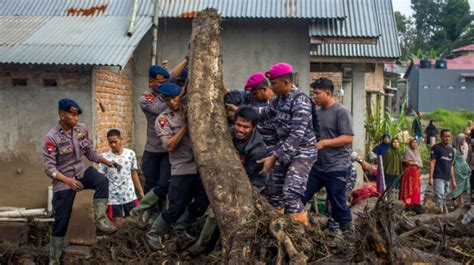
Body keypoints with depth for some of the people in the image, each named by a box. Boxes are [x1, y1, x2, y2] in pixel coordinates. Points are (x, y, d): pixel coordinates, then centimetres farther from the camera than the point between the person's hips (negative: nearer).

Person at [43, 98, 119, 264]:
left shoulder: (82, 129, -4)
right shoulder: (52, 137, -19)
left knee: (102, 181, -30)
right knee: (61, 222, 1)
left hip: (81, 172, 4)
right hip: (63, 181, -4)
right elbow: (48, 167, -21)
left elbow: (90, 152, 8)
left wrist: (107, 162, -6)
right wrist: (68, 180, -34)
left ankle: (100, 219, -21)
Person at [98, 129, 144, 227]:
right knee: (118, 224, 4)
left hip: (130, 195, 2)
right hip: (113, 197, -2)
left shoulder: (130, 153, 0)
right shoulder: (105, 157, -7)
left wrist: (140, 191, 11)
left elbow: (134, 173, 8)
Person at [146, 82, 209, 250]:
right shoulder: (163, 119, -2)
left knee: (202, 203, 8)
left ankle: (181, 228, 29)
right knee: (176, 208, -4)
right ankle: (154, 234, 17)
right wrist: (186, 125, -15)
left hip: (201, 165, 4)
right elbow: (169, 145, -13)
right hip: (182, 169, -4)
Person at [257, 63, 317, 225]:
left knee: (291, 196, -20)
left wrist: (274, 157, -26)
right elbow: (267, 112, 20)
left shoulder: (300, 102, -22)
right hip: (284, 150, 9)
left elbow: (296, 136, -27)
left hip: (301, 152, -9)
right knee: (273, 192, 13)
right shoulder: (279, 98, 4)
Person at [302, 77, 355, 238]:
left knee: (339, 205, 2)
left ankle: (349, 236, 18)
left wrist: (324, 142, -23)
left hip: (337, 169, -8)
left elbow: (348, 137, -18)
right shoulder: (318, 112, 11)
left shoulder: (341, 111, -12)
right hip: (318, 167, 8)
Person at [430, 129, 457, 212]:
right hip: (438, 178, -6)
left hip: (447, 179, 6)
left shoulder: (451, 150, 17)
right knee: (439, 196, -16)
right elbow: (432, 162, -6)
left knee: (444, 198, 9)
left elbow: (451, 165, 21)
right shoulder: (436, 147, -2)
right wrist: (431, 177, -13)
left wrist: (453, 180, 18)